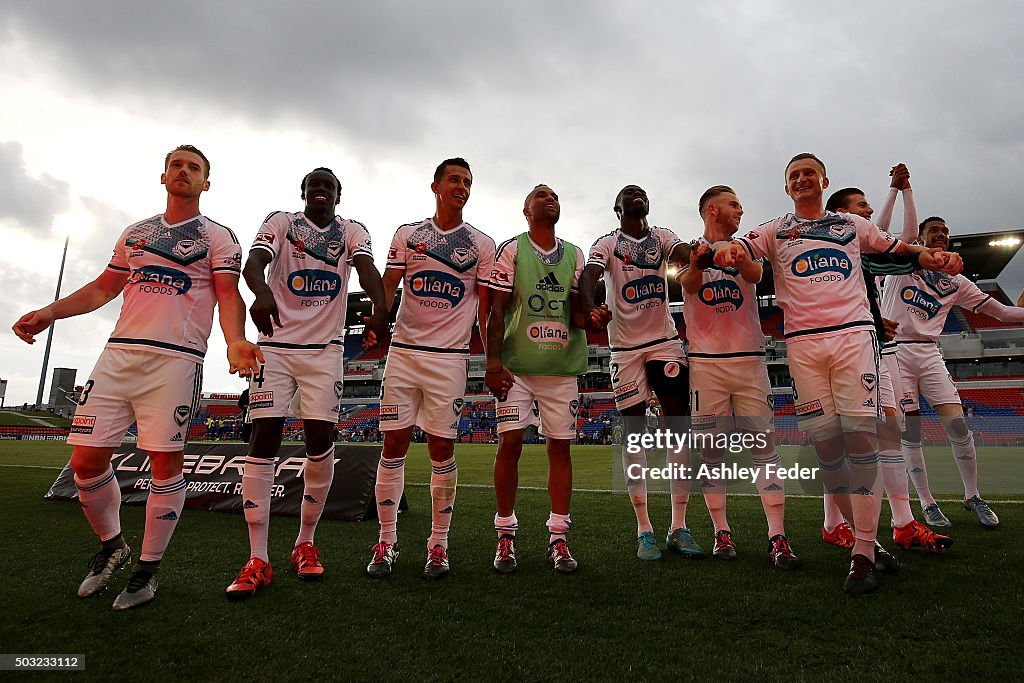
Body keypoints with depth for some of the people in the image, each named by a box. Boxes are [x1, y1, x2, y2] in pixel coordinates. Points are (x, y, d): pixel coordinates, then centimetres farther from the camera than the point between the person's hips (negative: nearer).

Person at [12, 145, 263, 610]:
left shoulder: (218, 237, 6)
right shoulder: (135, 233, 23)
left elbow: (229, 296, -6)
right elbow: (103, 288, 26)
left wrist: (235, 342, -24)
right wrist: (50, 312, 11)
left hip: (176, 359, -5)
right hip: (119, 352, 5)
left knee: (165, 463, -4)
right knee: (87, 460, 2)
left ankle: (148, 567, 12)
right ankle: (111, 546, 26)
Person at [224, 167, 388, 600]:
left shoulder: (352, 232, 10)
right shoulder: (280, 223, 8)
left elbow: (367, 268, -12)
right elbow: (254, 262, -12)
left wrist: (380, 309, -34)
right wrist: (262, 292, -37)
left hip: (325, 348, 1)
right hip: (276, 343, 0)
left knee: (320, 441, -4)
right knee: (264, 437, -7)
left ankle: (305, 544, 14)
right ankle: (258, 560, -1)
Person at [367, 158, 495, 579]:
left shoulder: (481, 245, 8)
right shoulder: (407, 235, 12)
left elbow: (486, 308, 6)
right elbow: (388, 288, 6)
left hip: (450, 357, -1)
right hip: (404, 352, 2)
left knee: (441, 450, 1)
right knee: (394, 445, 2)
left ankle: (438, 545, 14)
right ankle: (387, 542, 14)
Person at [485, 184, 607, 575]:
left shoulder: (574, 255, 14)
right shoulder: (511, 250, 3)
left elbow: (576, 311, 9)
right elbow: (497, 310, -2)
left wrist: (593, 320, -14)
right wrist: (493, 362, -11)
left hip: (562, 366, 3)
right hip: (517, 365, -3)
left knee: (560, 447, 3)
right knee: (510, 442, -6)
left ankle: (558, 539, 12)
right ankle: (505, 537, 7)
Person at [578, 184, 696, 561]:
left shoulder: (662, 237, 11)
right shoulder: (607, 243, 3)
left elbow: (685, 253, -11)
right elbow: (589, 275, -17)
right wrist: (589, 307, -39)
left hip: (665, 340, 3)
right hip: (625, 344, -2)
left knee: (680, 424, -4)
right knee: (634, 431, 0)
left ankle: (679, 527, 6)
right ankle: (644, 530, 8)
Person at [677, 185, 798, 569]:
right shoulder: (689, 250, 7)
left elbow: (754, 274, -11)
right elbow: (688, 285, -16)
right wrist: (697, 262, -41)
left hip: (749, 359, 2)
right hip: (705, 362, -2)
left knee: (763, 443, -2)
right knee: (711, 448, 2)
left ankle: (777, 537, 1)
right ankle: (721, 531, 12)